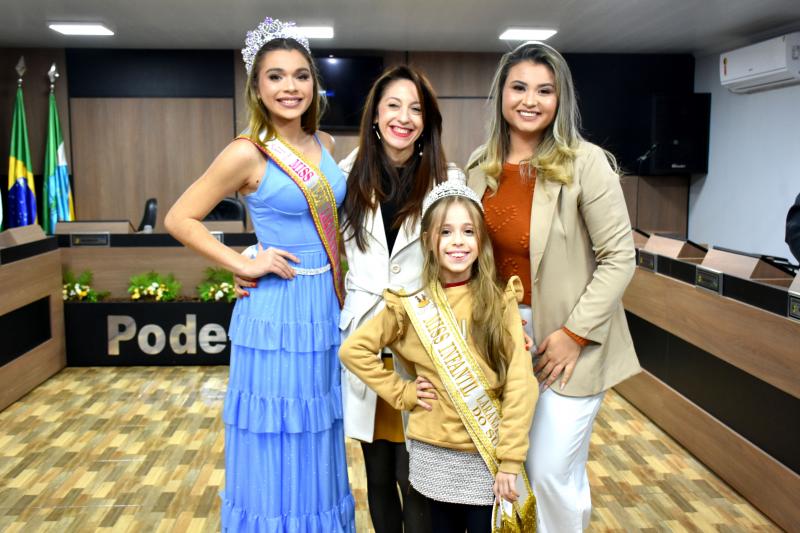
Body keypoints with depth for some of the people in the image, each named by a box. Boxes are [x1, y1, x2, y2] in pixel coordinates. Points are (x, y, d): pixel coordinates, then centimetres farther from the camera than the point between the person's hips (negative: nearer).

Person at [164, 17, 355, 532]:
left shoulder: (325, 144, 7)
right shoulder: (248, 153, -12)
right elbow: (179, 219, -7)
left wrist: (340, 292, 12)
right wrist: (243, 263, -12)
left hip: (327, 309, 6)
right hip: (278, 314, -6)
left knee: (318, 448, 19)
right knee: (276, 452, 7)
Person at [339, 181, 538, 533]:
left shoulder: (500, 301, -6)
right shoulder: (411, 305, -6)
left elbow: (520, 384, -9)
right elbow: (353, 349, 0)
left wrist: (510, 460, -12)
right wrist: (402, 393, -6)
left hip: (488, 454, 0)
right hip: (433, 454, 1)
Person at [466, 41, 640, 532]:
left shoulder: (585, 163, -12)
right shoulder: (481, 164, 3)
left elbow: (619, 258, -11)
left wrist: (575, 333, -15)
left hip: (566, 339, -4)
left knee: (554, 473, 2)